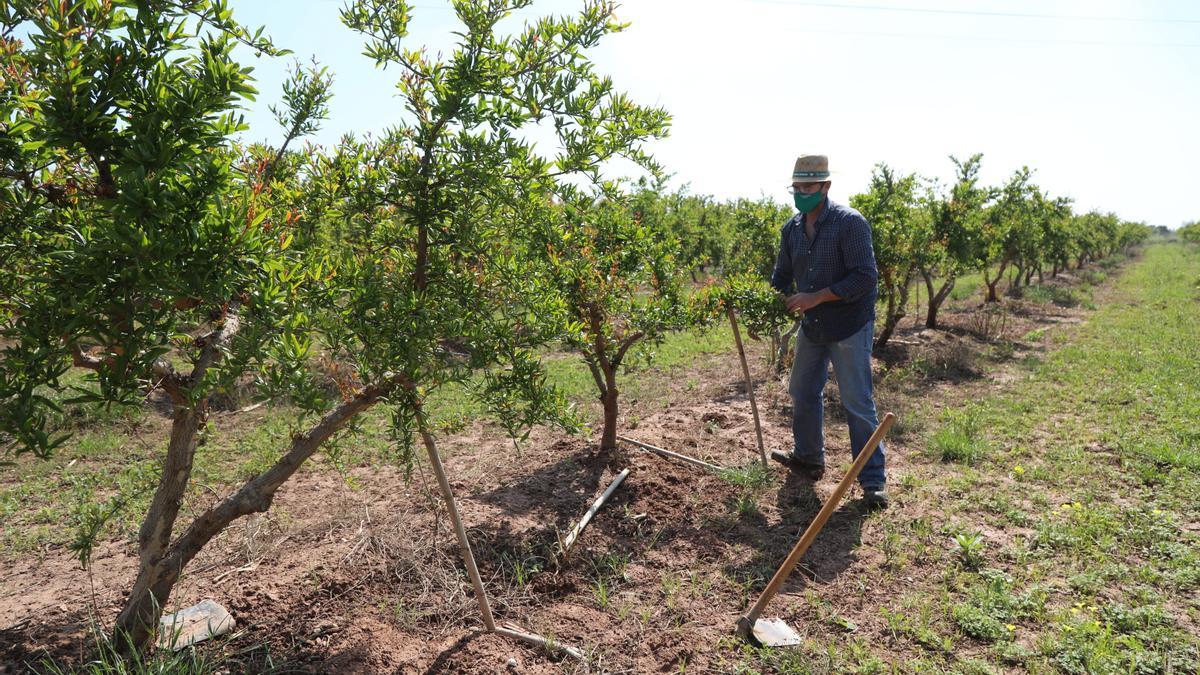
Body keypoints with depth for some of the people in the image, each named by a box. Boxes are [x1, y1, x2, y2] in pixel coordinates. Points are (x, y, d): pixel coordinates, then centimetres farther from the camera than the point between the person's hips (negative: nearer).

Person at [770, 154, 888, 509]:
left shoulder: (850, 222, -17)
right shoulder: (792, 227, 4)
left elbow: (865, 278, -22)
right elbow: (782, 277, 12)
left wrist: (817, 297, -25)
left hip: (849, 327, -7)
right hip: (811, 325, 7)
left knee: (858, 404, -3)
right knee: (802, 393, 16)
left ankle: (873, 480, 9)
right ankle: (808, 459, 36)